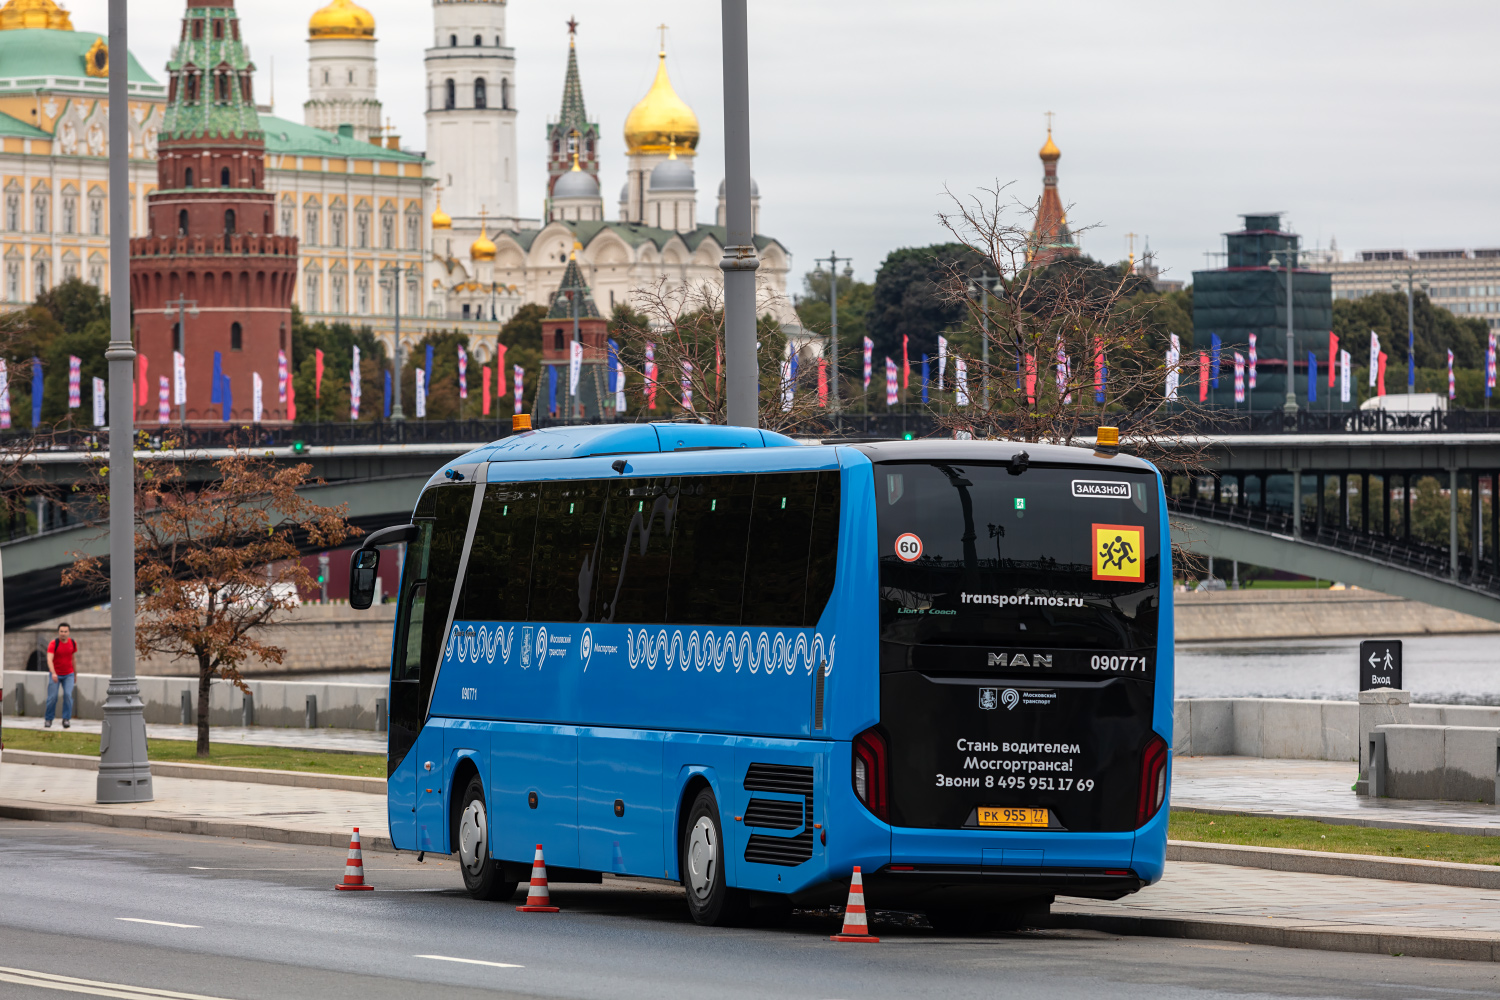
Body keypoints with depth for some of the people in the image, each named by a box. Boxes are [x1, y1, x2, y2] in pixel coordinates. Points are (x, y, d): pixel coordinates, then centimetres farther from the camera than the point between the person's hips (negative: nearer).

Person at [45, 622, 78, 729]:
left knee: (68, 695, -15)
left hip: (68, 675, 2)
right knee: (52, 697, -6)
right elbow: (49, 660, -28)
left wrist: (75, 674, 16)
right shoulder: (53, 644, -17)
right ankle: (48, 719, 11)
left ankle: (66, 719, -9)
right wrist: (53, 673, -44)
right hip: (55, 675, -2)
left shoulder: (73, 643, -3)